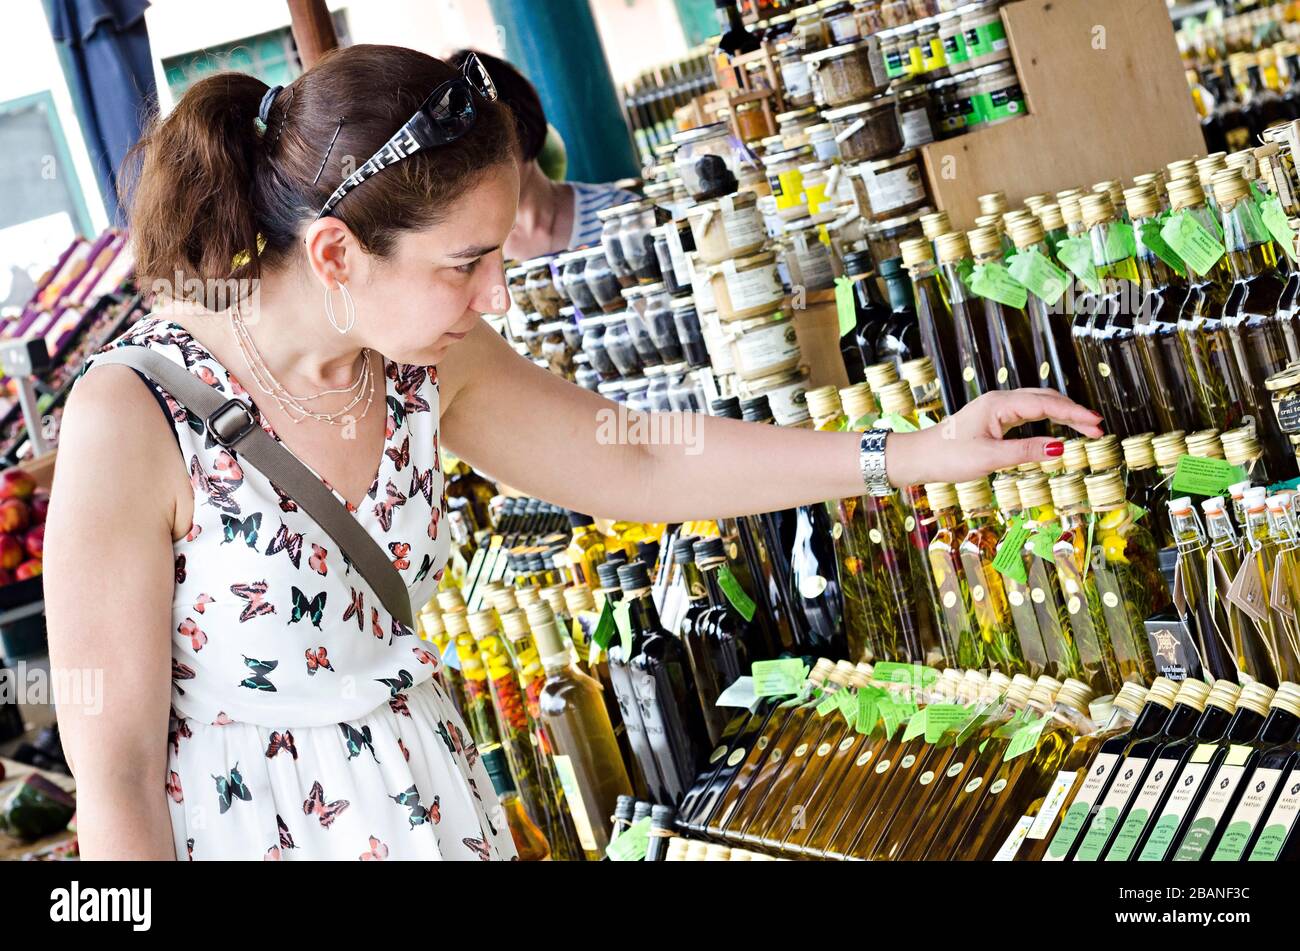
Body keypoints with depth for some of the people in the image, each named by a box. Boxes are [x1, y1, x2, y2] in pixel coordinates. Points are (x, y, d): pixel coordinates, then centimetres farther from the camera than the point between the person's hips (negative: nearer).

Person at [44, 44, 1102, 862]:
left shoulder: (426, 362, -7)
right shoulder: (135, 414, -25)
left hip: (431, 800, 5)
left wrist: (918, 451, 2)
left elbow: (644, 464, 4)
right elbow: (112, 767, -19)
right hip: (242, 827, -5)